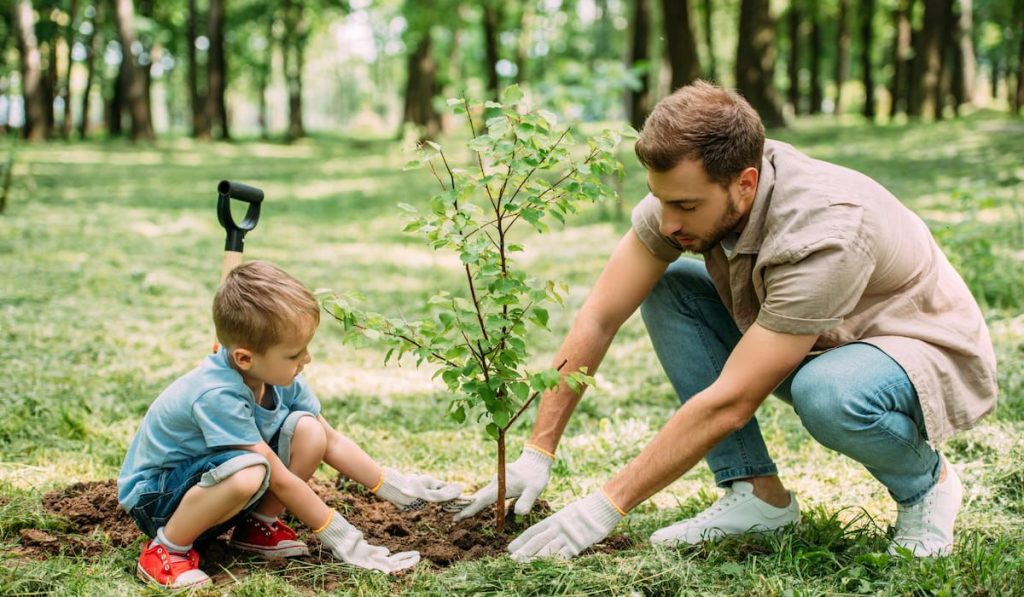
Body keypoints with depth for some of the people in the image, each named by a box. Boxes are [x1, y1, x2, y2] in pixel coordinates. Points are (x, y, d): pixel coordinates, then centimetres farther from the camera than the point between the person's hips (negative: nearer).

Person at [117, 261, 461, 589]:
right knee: (249, 472, -39)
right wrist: (340, 538, -22)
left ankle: (258, 527, 4)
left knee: (308, 430, -13)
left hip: (213, 480, 7)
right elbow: (281, 479, -28)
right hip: (154, 495, -7)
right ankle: (166, 549, -16)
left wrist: (395, 487, 1)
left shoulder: (279, 377, -9)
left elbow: (331, 442, 4)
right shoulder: (217, 396, -33)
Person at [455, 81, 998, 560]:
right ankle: (758, 492, -5)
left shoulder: (824, 234, -36)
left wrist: (607, 506, -30)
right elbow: (599, 318, -11)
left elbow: (729, 402, -34)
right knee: (667, 290, -10)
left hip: (933, 356, -7)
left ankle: (925, 482, -5)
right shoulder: (686, 191, -17)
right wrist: (537, 453, -15)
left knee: (827, 393, -40)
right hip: (817, 345, 7)